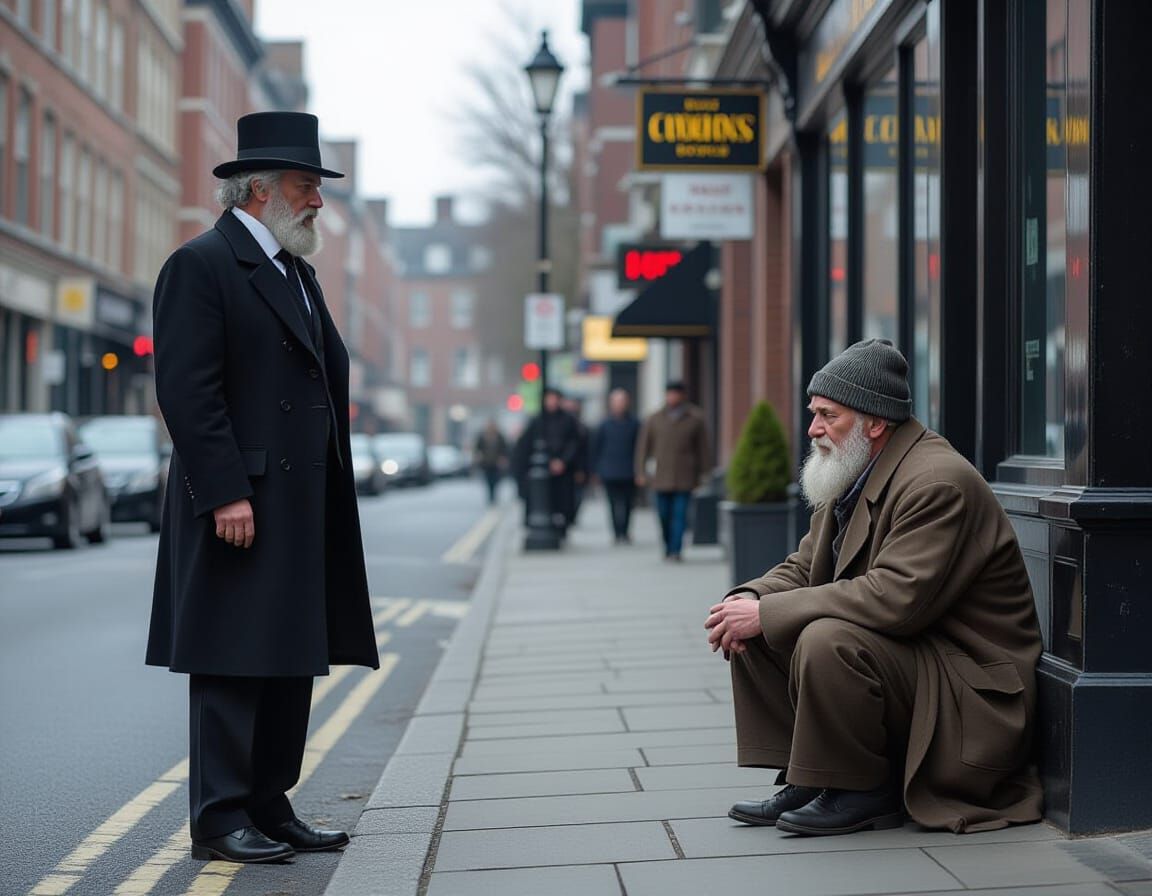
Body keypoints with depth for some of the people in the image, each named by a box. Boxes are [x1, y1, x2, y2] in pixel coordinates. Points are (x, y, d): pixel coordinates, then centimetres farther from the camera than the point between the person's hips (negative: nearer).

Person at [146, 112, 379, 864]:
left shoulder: (297, 272, 20)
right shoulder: (201, 265, -8)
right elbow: (187, 390, -16)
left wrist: (330, 499, 16)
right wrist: (226, 493, -22)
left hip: (302, 510, 9)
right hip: (241, 506, -9)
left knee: (291, 663, 11)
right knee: (233, 666, -5)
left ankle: (270, 809, 18)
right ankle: (221, 820, 1)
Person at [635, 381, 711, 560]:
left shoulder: (695, 419, 5)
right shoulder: (654, 420, 9)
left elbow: (703, 448, 7)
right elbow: (643, 447, 10)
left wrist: (702, 473, 4)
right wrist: (641, 472, 4)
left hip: (685, 477, -1)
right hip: (661, 477, 2)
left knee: (680, 513, -9)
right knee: (664, 514, 2)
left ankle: (675, 550, -9)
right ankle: (669, 547, 19)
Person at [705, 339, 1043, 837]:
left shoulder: (940, 482, -22)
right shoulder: (853, 474, 9)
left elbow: (896, 597, -31)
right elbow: (804, 567, 14)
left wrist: (767, 613, -28)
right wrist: (751, 599, -11)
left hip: (966, 684, -10)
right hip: (903, 655, 10)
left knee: (827, 640, -32)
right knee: (755, 632, 1)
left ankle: (864, 791, -13)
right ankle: (807, 779, 3)